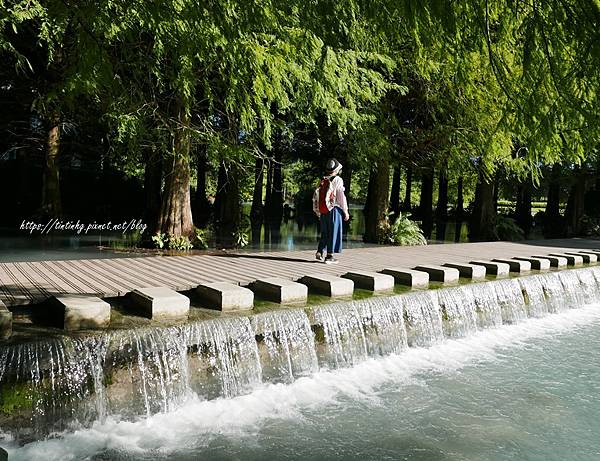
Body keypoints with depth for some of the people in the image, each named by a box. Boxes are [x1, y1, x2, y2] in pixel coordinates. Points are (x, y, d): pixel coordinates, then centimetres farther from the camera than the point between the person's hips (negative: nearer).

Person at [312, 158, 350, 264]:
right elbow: (341, 197, -9)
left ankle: (320, 252, 10)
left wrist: (317, 211, 19)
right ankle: (329, 256, 1)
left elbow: (315, 196, 12)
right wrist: (346, 211, -4)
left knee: (324, 232, 17)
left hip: (323, 210, 6)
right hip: (333, 209, -6)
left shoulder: (322, 181, 12)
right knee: (333, 232, 0)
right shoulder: (337, 180, -5)